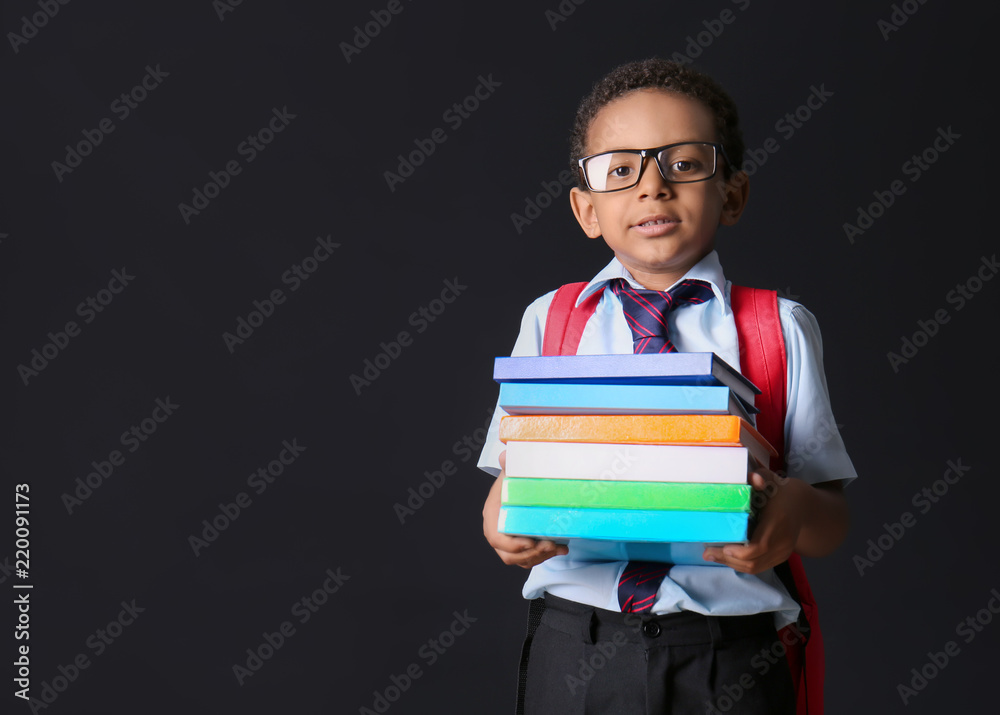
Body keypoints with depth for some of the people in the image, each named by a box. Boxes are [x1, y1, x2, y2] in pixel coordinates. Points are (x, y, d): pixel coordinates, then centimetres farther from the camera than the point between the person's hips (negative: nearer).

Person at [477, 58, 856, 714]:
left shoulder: (780, 329, 0)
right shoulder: (547, 321, 3)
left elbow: (833, 521, 0)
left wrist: (796, 513, -22)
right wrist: (502, 520, -19)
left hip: (731, 659, 0)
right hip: (578, 652, 1)